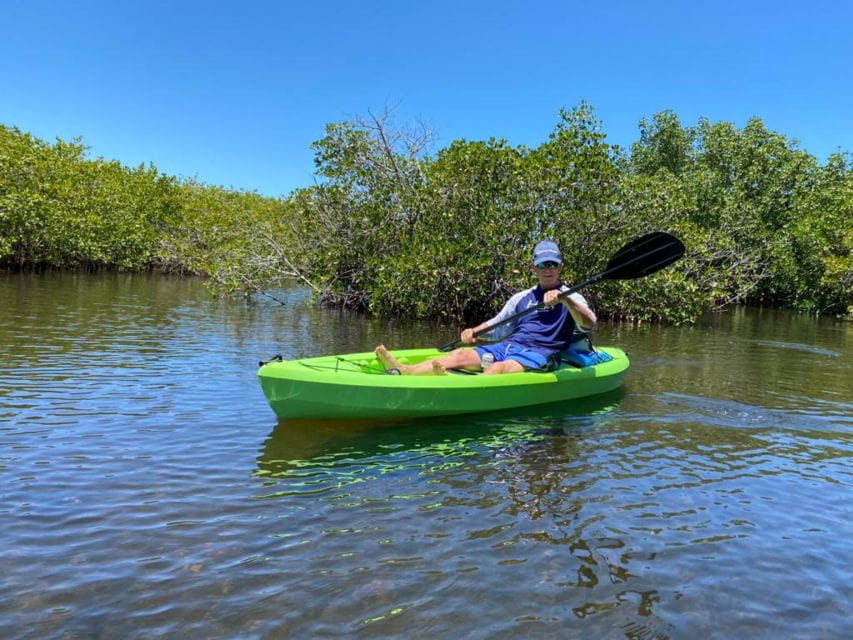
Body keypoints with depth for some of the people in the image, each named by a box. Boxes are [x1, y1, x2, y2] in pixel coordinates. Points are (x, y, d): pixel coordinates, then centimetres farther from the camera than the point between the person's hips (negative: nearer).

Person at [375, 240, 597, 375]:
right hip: (506, 347, 6)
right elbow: (494, 326, 28)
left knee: (498, 368, -37)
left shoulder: (570, 298, 8)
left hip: (537, 354, -5)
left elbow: (589, 324, -13)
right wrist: (473, 332, 6)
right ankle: (403, 372, -38)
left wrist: (563, 299, -28)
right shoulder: (521, 298, 24)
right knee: (459, 355, -19)